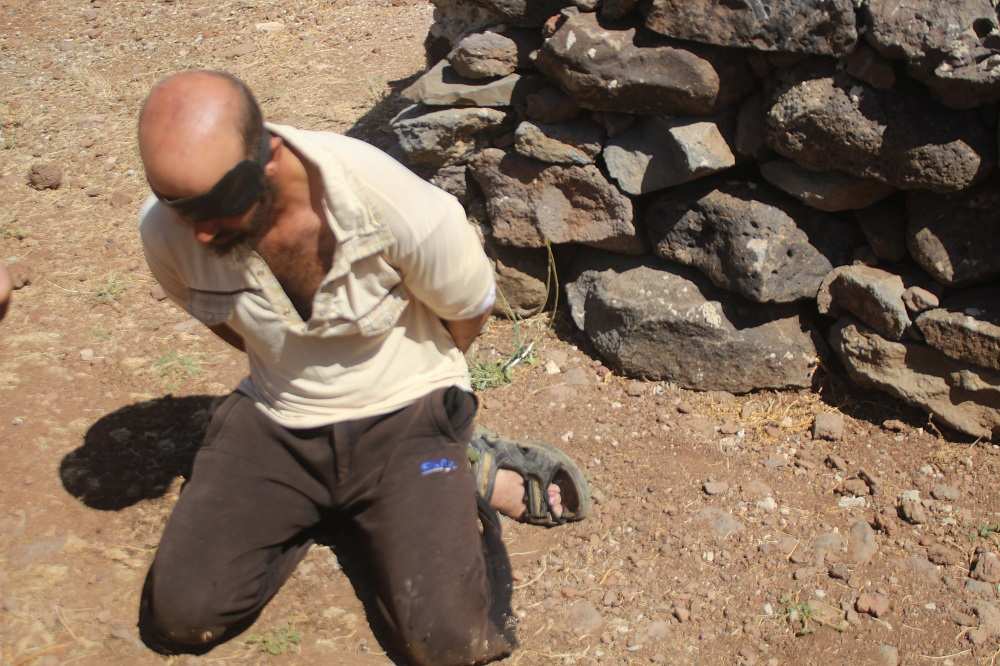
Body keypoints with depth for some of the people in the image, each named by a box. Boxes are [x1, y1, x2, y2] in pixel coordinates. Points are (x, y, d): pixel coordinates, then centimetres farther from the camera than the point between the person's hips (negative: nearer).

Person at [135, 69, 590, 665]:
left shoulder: (399, 207, -28)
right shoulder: (167, 228, -17)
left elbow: (468, 313, -5)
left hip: (402, 414, -3)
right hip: (274, 420, 4)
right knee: (178, 616, -11)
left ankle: (470, 479, 10)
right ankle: (333, 504, 11)